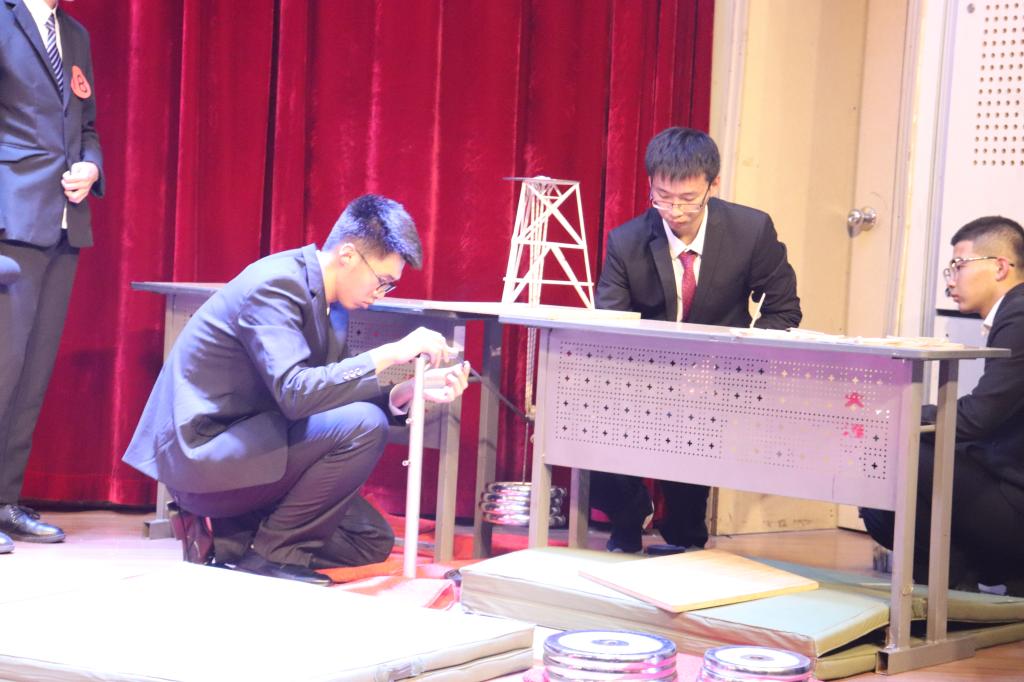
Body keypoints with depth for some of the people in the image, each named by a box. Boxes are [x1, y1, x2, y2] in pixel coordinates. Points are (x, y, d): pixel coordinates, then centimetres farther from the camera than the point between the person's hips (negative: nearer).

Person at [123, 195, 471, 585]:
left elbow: (328, 393, 7)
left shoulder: (327, 302, 7)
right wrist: (391, 353, -30)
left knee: (371, 542, 12)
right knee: (364, 425, -24)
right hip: (201, 455, -10)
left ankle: (227, 535, 10)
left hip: (234, 447, 10)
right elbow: (295, 393, -33)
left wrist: (409, 391, -6)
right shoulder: (275, 285, -21)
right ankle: (272, 551, -12)